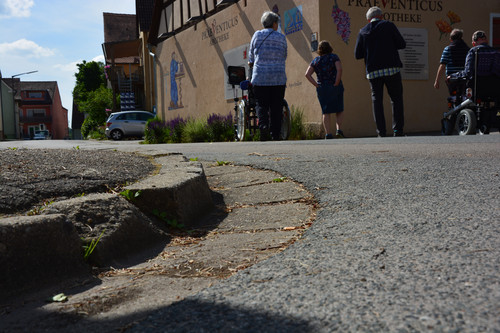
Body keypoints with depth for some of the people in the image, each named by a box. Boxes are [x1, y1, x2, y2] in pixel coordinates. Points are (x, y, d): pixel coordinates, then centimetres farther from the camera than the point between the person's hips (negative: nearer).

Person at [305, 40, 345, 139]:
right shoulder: (334, 57, -1)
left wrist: (316, 85, -2)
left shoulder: (315, 60, 7)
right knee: (339, 110, 12)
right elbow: (339, 69, -17)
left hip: (322, 89, 2)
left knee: (326, 112, 6)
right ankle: (338, 129, -5)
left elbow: (307, 74, -2)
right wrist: (337, 83, -11)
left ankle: (328, 134, -1)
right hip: (335, 88, -2)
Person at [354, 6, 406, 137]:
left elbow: (357, 54, 7)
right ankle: (398, 130, 0)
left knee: (377, 100, 6)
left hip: (373, 71, 2)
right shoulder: (389, 25, 4)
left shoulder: (363, 31, 8)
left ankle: (381, 132, 0)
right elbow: (402, 44, 1)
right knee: (396, 99, 6)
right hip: (391, 68, -2)